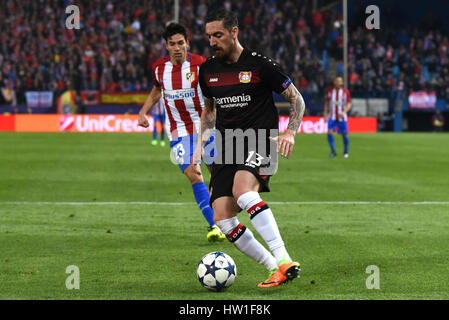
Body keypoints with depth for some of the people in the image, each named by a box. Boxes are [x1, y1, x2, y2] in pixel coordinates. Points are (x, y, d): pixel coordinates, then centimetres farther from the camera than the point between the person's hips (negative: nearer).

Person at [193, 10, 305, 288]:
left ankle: (284, 260, -39)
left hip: (259, 142, -6)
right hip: (226, 149, 6)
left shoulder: (260, 65, -5)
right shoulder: (207, 70, 12)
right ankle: (274, 268, 1)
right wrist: (201, 143, 16)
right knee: (221, 219, -10)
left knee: (242, 190, -36)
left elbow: (297, 99, 3)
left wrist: (290, 133, -12)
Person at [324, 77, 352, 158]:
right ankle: (333, 151, -7)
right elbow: (326, 103, 11)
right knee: (329, 132, -16)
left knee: (344, 134, 0)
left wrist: (344, 112, -22)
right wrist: (325, 115, 3)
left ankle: (346, 152, 19)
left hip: (342, 117, -1)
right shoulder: (330, 91, 2)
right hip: (332, 117, 1)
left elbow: (349, 105, -4)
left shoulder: (346, 92, -4)